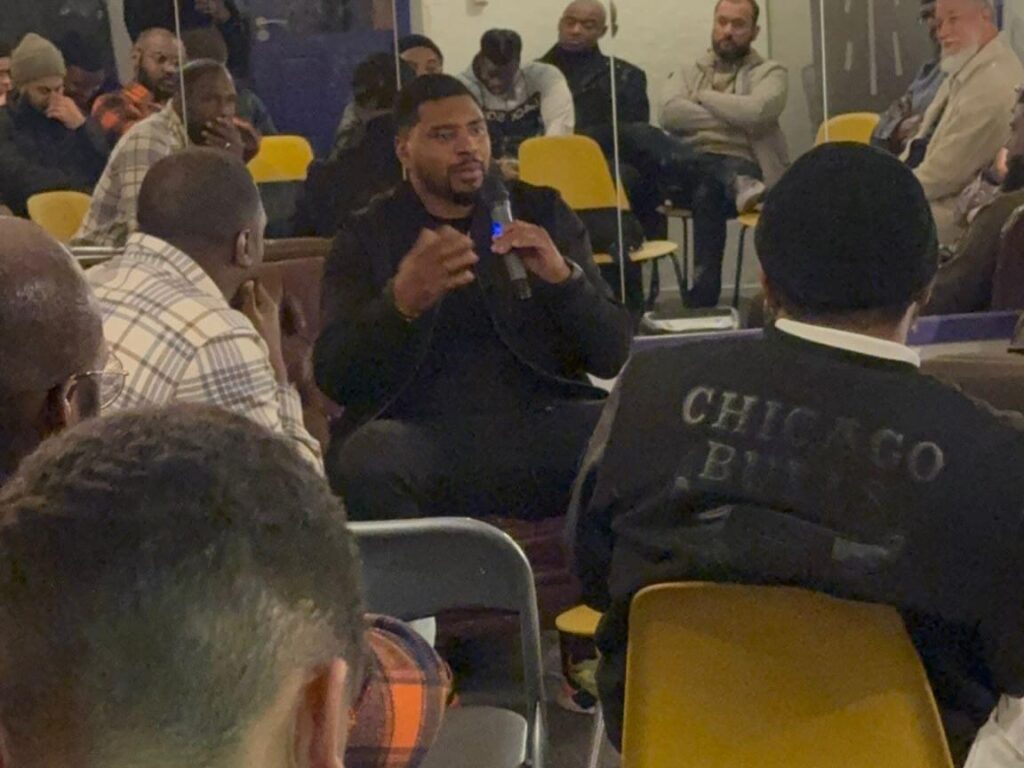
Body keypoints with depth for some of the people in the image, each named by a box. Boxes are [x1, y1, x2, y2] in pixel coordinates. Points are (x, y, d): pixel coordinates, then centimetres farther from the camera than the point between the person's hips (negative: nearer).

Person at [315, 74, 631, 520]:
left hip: (539, 423, 2)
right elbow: (334, 378, -4)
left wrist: (564, 277, -12)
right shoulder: (367, 238, 10)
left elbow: (613, 356, 8)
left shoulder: (541, 212, 15)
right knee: (365, 459, -33)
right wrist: (401, 302, -23)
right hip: (423, 431, -1)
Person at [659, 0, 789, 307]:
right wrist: (732, 120, -4)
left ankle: (703, 295, -37)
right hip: (689, 168, 3)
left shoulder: (770, 72, 14)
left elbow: (755, 112, -10)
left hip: (742, 167, -2)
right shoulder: (691, 72, 24)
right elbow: (670, 114, 2)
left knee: (708, 191, -38)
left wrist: (705, 98, 3)